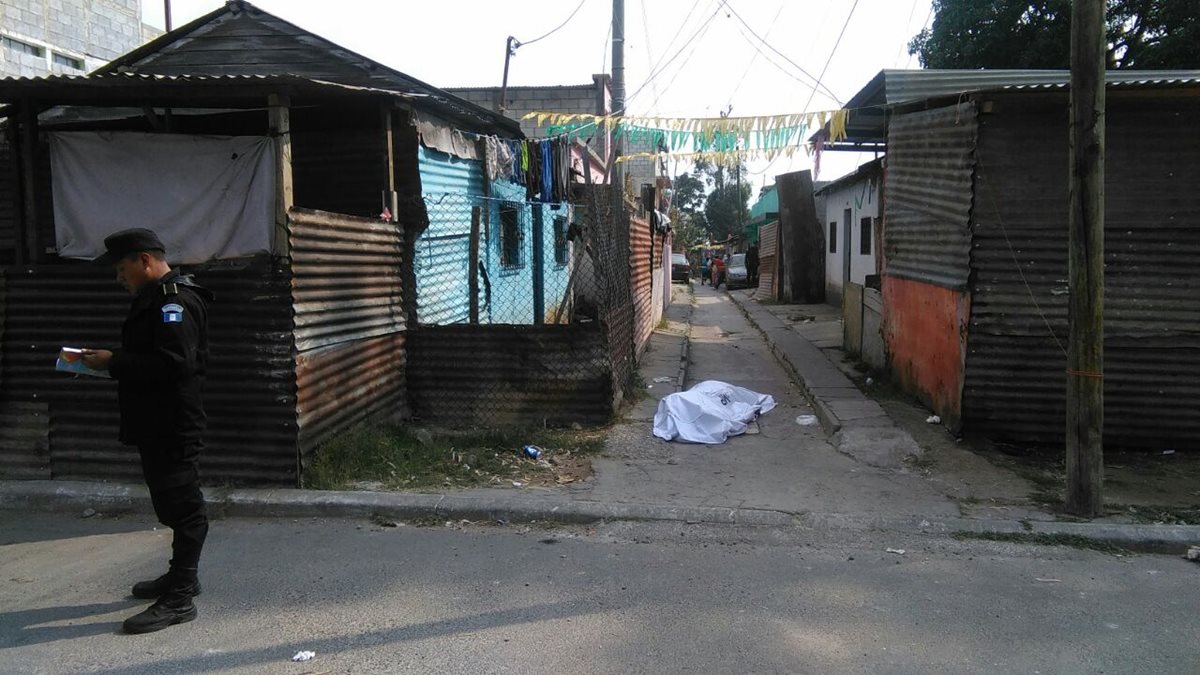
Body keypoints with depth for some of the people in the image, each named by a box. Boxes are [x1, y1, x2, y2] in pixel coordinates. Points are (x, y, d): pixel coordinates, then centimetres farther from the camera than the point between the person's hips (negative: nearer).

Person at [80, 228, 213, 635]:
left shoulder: (174, 301, -17)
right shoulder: (154, 298, 17)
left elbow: (173, 363, -27)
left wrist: (113, 363, -20)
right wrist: (111, 360, 6)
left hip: (174, 426, -10)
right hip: (156, 423, 10)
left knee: (182, 506, -4)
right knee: (171, 502, 19)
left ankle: (179, 599, 1)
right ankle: (181, 575, 32)